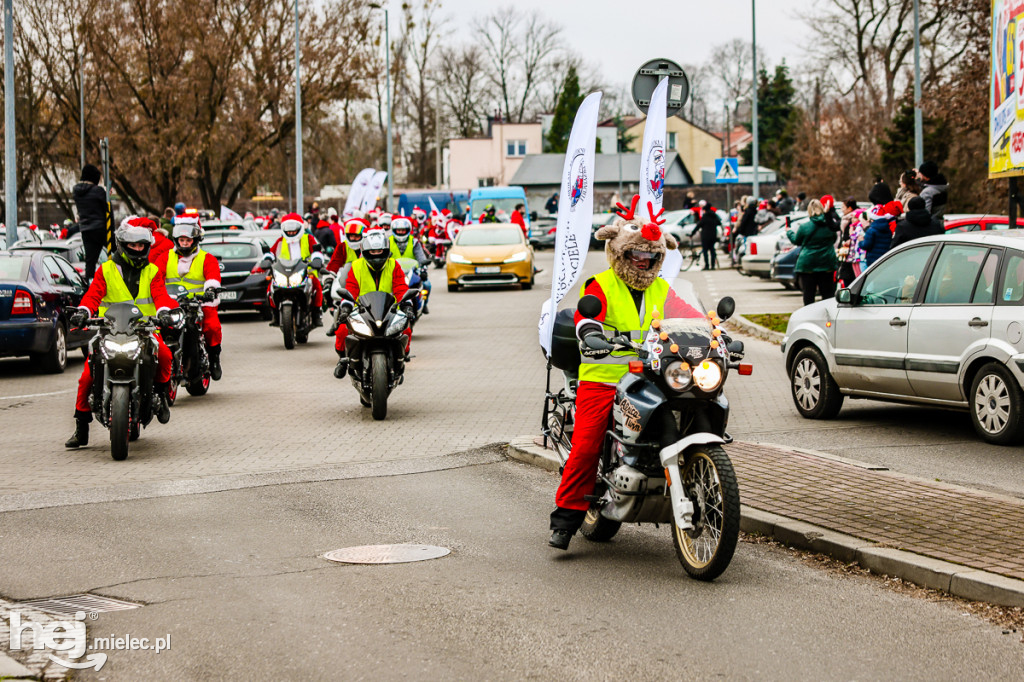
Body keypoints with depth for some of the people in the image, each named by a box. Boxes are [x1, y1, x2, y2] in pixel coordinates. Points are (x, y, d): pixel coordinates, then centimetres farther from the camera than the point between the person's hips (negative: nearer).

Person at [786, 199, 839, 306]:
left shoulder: (804, 226, -9)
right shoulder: (830, 225, -1)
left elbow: (796, 241, 7)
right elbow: (833, 240, 16)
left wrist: (789, 232, 26)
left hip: (808, 264, -2)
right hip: (827, 264, 3)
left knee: (808, 294, 2)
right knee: (827, 293, 7)